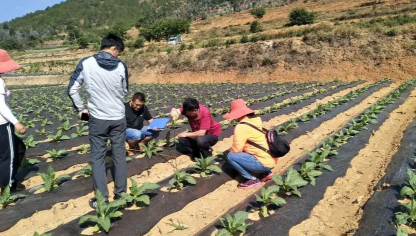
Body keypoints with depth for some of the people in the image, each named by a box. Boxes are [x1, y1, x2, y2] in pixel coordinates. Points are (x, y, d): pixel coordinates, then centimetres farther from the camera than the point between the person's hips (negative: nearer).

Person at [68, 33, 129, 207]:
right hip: (118, 118, 2)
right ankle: (120, 194, 22)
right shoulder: (121, 66, -5)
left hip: (97, 118, -1)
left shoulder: (86, 64, -8)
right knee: (120, 156, 13)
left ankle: (101, 199, 13)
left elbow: (72, 89, -3)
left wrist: (80, 109, 9)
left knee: (98, 158, 8)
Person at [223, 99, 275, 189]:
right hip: (270, 160, 9)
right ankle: (266, 173, 18)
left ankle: (252, 179, 0)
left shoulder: (241, 127, -18)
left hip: (264, 163, -9)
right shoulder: (256, 119, 7)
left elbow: (236, 149, -16)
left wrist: (230, 151, 5)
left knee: (231, 156, -8)